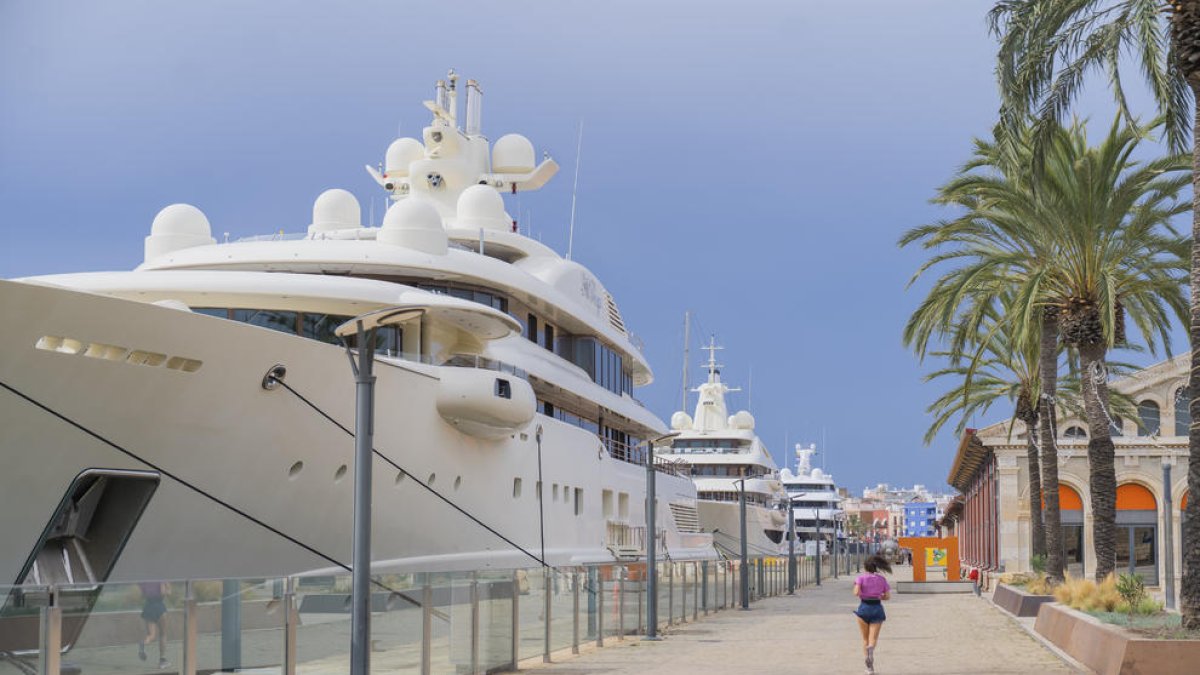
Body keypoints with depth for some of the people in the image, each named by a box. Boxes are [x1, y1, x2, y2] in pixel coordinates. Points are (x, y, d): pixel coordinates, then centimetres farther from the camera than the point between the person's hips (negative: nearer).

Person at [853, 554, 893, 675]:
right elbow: (888, 596, 4)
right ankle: (870, 649, -39)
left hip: (864, 607, -1)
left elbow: (856, 592, -15)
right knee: (873, 639, -3)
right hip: (877, 608, 1)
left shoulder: (861, 577, -1)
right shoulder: (882, 579, 7)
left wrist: (863, 595, 7)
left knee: (865, 639, 12)